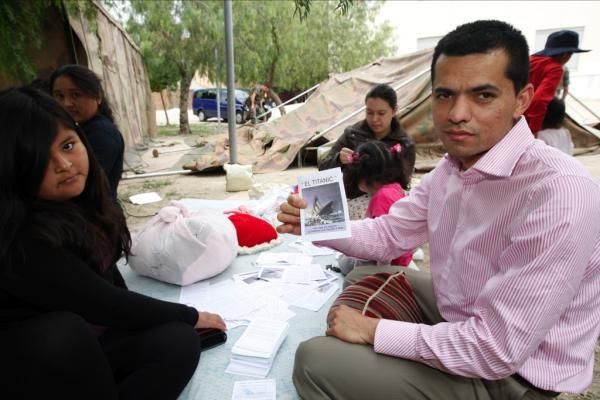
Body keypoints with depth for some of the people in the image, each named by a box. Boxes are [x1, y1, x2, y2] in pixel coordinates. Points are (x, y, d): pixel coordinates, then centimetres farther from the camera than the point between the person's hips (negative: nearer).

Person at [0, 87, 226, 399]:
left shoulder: (81, 201, -4)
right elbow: (102, 304, -25)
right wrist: (191, 316, -13)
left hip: (87, 346, 6)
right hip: (26, 361, -5)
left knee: (179, 342, -18)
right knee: (63, 331, -37)